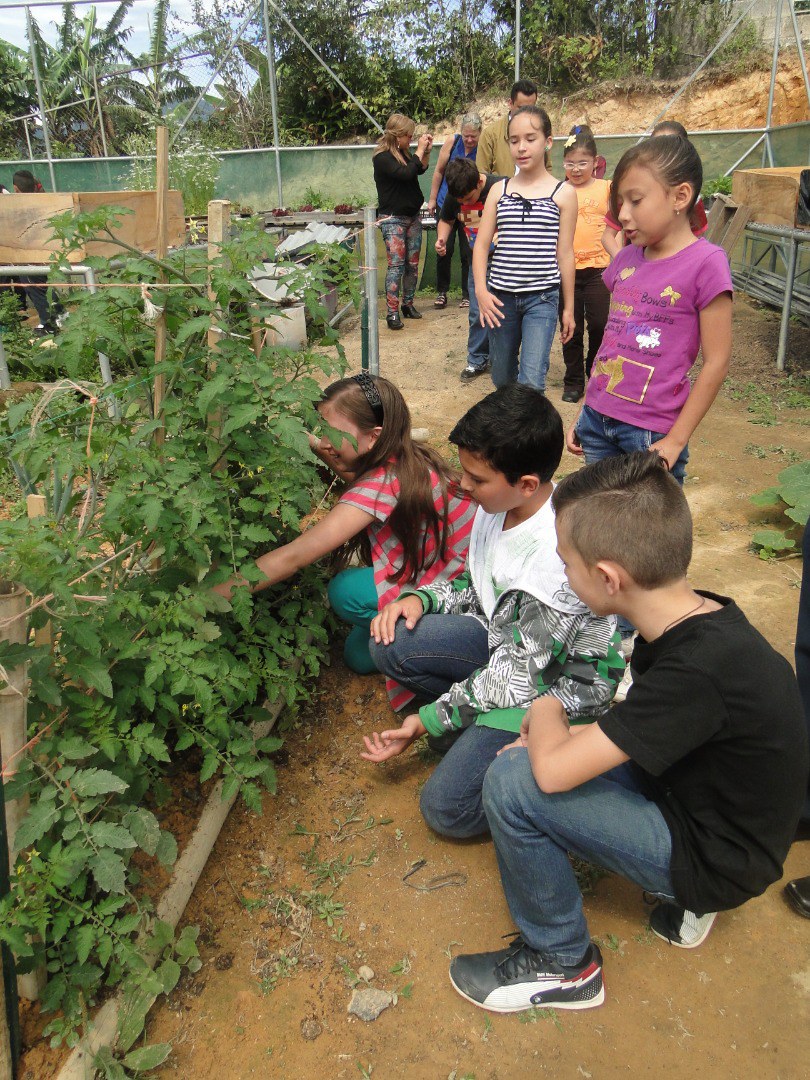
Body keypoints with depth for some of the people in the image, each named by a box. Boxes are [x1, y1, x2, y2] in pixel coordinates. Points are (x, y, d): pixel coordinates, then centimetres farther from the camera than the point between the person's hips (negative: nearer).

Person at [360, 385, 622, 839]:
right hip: (508, 636, 8)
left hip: (560, 681, -8)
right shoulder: (500, 506, -9)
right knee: (390, 644, -12)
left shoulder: (557, 559, -34)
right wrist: (422, 597, -11)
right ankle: (477, 725, 3)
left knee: (446, 808, -13)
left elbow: (517, 676, -25)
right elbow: (477, 583, 10)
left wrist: (428, 721, -16)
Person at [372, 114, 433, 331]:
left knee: (413, 263, 8)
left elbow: (420, 169, 25)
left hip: (412, 215, 8)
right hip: (393, 218, -8)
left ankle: (408, 304, 18)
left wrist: (426, 150, 10)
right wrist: (419, 150, -14)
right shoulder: (382, 157, -13)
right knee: (396, 264, -12)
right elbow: (406, 173, -25)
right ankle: (392, 313, -11)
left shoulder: (403, 152, 11)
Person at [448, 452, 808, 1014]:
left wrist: (546, 710, -10)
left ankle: (564, 966, 4)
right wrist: (551, 731, -4)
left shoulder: (700, 669, -34)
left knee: (512, 782, -20)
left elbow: (553, 770, -31)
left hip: (716, 858, -8)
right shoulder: (699, 616, -7)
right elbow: (630, 729, 8)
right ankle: (685, 900, 18)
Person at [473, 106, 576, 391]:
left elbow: (565, 254, 2)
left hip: (542, 297, -3)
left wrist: (568, 307, 5)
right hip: (500, 297, 3)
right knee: (502, 379, 15)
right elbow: (481, 243, 3)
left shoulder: (563, 193, 0)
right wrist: (481, 290, -12)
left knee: (531, 380, -15)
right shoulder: (500, 190, 6)